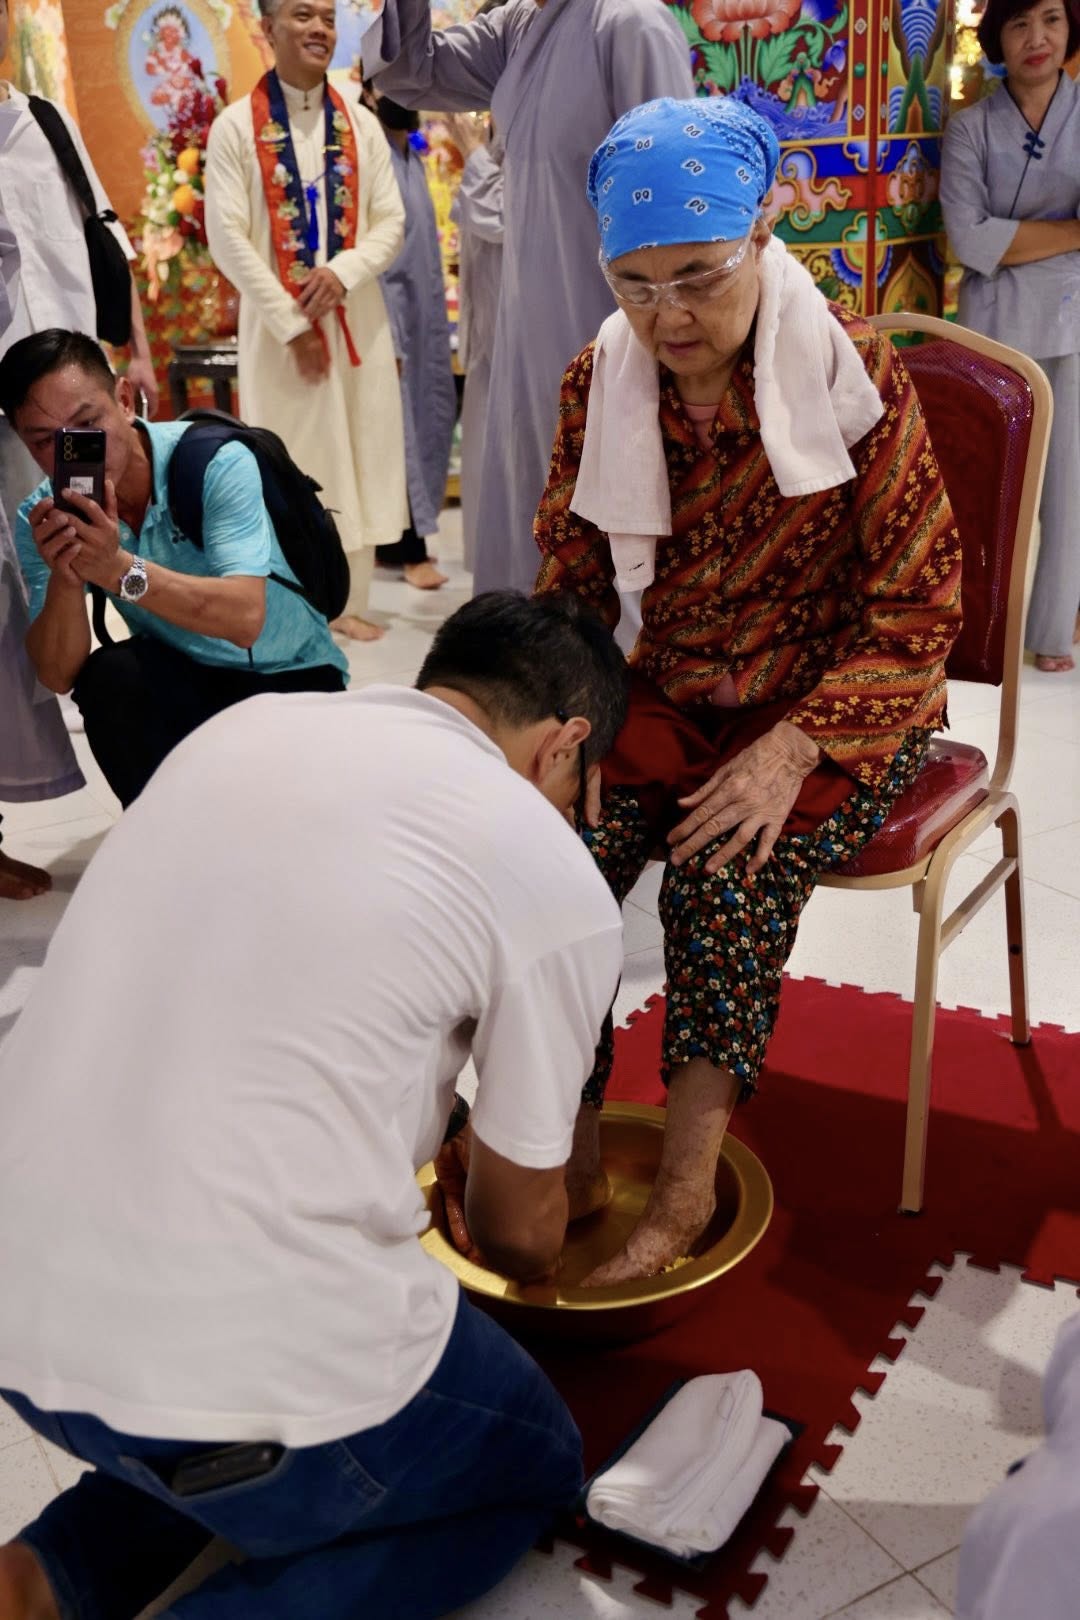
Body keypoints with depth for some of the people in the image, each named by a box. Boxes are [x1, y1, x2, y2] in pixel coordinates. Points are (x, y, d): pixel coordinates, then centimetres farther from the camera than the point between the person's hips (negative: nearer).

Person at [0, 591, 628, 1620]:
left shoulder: (243, 727, 8)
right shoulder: (554, 879, -8)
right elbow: (518, 1232, 5)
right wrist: (531, 1251, 30)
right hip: (235, 1352, -6)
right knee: (534, 1466, 23)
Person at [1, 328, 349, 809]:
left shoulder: (216, 463, -24)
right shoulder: (39, 519, -12)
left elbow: (245, 618, -35)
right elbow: (59, 676, -18)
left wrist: (120, 570, -48)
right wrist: (64, 578, -37)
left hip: (291, 675, -3)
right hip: (182, 676, 3)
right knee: (108, 679, -29)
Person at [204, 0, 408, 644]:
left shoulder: (361, 125, 8)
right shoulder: (236, 126, -2)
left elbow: (391, 222, 5)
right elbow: (226, 236, -7)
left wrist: (343, 272, -14)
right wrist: (291, 323, -11)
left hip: (356, 319, 3)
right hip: (278, 323, -3)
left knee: (358, 458, 5)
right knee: (289, 463, 0)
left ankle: (350, 603, 15)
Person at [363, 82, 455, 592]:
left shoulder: (414, 162, 15)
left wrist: (436, 323, 11)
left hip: (426, 320, 8)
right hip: (391, 321, -8)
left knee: (425, 428, 9)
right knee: (398, 433, -2)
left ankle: (394, 541, 18)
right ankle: (409, 548, 5)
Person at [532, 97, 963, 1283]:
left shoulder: (853, 373, -13)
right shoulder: (599, 381, -1)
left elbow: (918, 609, -14)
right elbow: (568, 584, 5)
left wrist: (791, 751, -26)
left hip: (838, 708, -3)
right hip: (671, 700, 4)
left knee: (726, 879, -30)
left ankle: (684, 1189, -18)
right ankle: (568, 1151, -11)